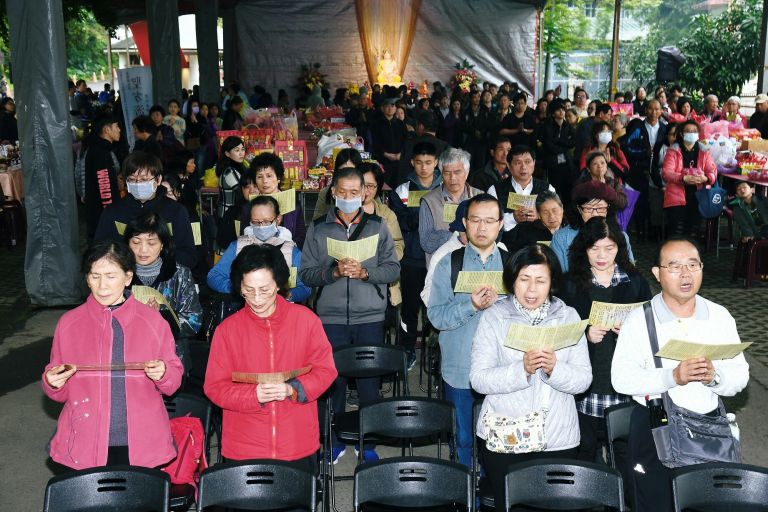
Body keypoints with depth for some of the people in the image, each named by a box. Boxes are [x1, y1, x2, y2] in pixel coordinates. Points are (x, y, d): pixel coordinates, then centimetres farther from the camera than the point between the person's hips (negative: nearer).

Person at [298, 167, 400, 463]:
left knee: (369, 380, 6)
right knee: (333, 379, 6)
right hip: (331, 317, 0)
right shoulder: (318, 228, 6)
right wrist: (333, 272, -15)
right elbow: (306, 273, 1)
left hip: (370, 317, 0)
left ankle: (368, 442, 20)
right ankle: (335, 439, 22)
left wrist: (365, 272, -14)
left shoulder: (377, 226, 6)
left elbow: (393, 269, 2)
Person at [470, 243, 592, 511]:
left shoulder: (568, 316, 4)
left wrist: (554, 368, -21)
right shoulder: (494, 317, -3)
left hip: (558, 439, 2)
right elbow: (478, 379, -12)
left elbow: (583, 379, -2)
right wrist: (522, 369, -25)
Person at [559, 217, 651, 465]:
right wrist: (585, 334, -14)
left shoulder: (636, 282, 7)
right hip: (586, 386, -1)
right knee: (585, 452, 5)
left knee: (626, 455, 3)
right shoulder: (570, 284, 3)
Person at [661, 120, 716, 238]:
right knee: (677, 232, -11)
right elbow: (666, 173, -7)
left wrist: (705, 178, -19)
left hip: (698, 198, 3)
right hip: (677, 198, -3)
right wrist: (684, 178, -24)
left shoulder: (704, 152, 13)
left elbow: (713, 172, 5)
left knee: (694, 232, 1)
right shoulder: (673, 151, 4)